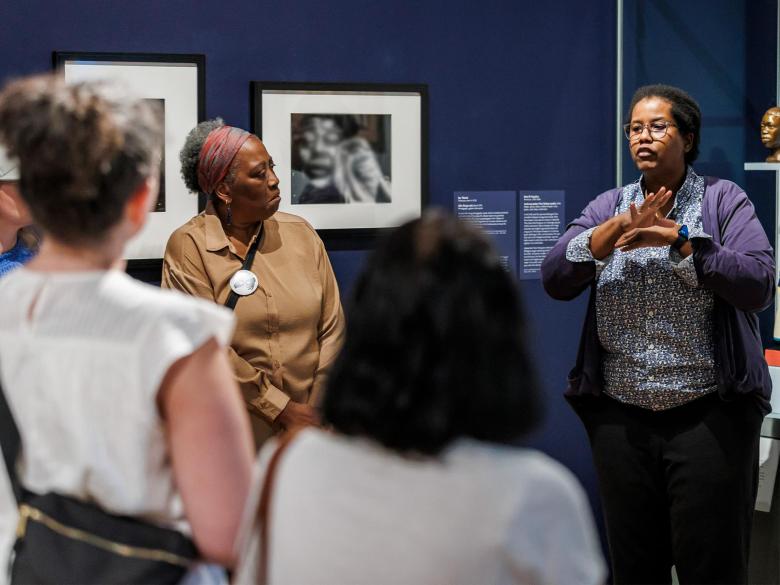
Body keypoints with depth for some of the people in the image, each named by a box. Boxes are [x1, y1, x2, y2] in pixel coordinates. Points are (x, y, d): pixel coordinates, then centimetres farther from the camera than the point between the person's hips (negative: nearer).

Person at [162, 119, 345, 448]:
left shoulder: (300, 233, 3)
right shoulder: (188, 247, -9)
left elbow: (331, 327, 1)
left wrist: (315, 413, -8)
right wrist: (283, 410, -14)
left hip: (308, 422, 4)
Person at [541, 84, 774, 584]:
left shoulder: (724, 200, -1)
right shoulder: (608, 207, 9)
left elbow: (759, 285, -14)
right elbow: (555, 279, -4)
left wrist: (678, 238, -19)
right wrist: (618, 228, -17)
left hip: (709, 415, -3)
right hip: (621, 417, 4)